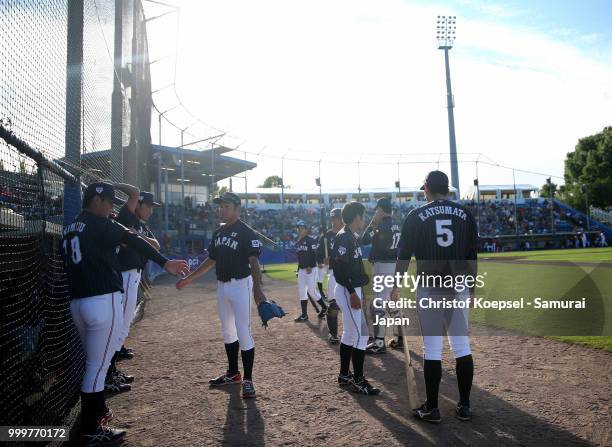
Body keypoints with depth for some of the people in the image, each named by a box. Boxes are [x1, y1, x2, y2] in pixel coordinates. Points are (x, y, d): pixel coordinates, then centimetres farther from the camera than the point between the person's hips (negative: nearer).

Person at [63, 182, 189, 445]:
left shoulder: (70, 229, 17)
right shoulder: (99, 224, -9)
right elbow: (134, 241, -23)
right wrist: (164, 263, -34)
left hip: (77, 303, 9)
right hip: (103, 301, -9)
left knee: (95, 362, 22)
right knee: (97, 366, -2)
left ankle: (97, 412, 37)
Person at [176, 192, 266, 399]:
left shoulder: (246, 232, -12)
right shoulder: (218, 232, 11)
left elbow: (254, 261, -21)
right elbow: (211, 260, 19)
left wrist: (257, 288, -34)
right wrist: (189, 278, 19)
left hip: (240, 285, -8)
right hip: (221, 286, 8)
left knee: (243, 332, -7)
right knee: (227, 331, 16)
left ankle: (247, 380, 3)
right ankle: (233, 373, 30)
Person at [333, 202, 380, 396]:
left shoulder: (353, 237, 14)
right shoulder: (344, 237, -16)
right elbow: (341, 267, -23)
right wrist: (352, 293, -24)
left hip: (353, 289, 10)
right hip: (348, 290, -10)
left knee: (349, 334, 16)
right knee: (360, 334, -6)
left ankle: (344, 375, 26)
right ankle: (358, 380, 2)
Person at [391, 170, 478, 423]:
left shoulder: (416, 216, -3)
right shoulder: (465, 214, 6)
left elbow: (404, 254, -2)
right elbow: (472, 253, 8)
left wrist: (396, 285, 6)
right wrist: (472, 285, 16)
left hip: (429, 289, -3)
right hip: (459, 288, 3)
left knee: (432, 348, 1)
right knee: (462, 346, 10)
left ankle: (431, 409, 8)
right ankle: (464, 406, 18)